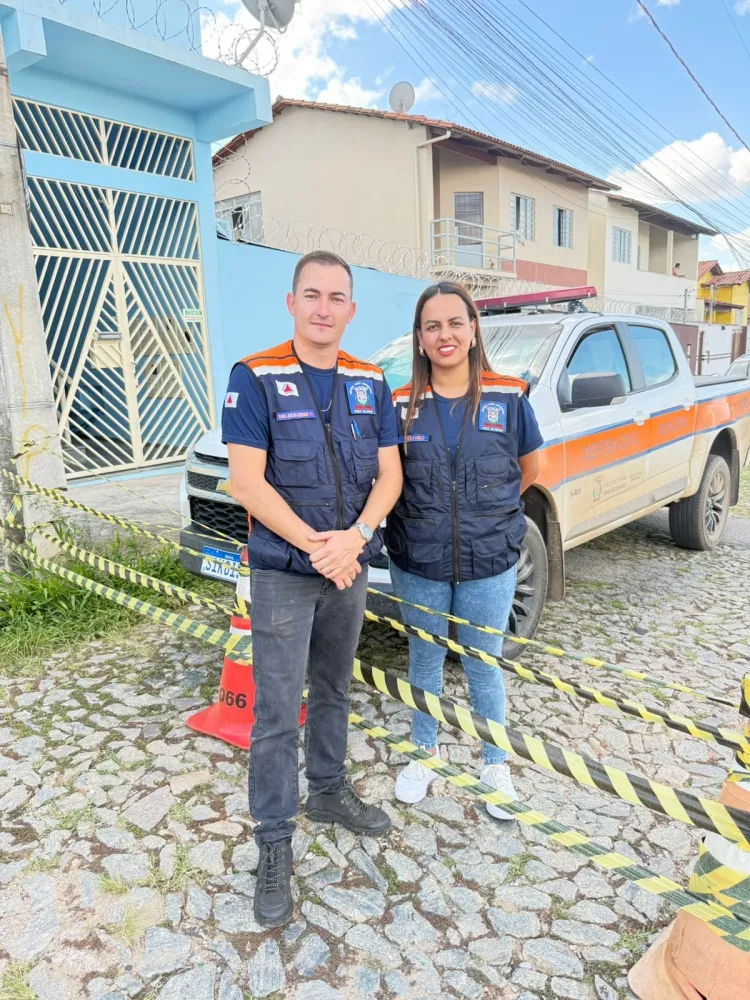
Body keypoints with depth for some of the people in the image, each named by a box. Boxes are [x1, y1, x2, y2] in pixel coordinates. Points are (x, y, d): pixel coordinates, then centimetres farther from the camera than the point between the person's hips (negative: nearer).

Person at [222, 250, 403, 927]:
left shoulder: (370, 382, 4)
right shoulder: (256, 378, -10)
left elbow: (389, 473, 1)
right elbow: (248, 483, -16)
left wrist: (354, 538, -16)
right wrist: (315, 548, -19)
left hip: (351, 567, 5)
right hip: (283, 572, -4)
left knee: (334, 691, 20)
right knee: (278, 714, 2)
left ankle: (330, 791, 41)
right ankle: (275, 846, 19)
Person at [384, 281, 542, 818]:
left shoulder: (508, 398, -5)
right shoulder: (402, 405, -4)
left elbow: (531, 466, 9)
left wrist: (489, 507, 8)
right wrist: (427, 511, -2)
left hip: (489, 563, -1)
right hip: (418, 564, 1)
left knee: (484, 666, 13)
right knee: (425, 661, 17)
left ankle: (496, 765, 35)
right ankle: (425, 754, 39)